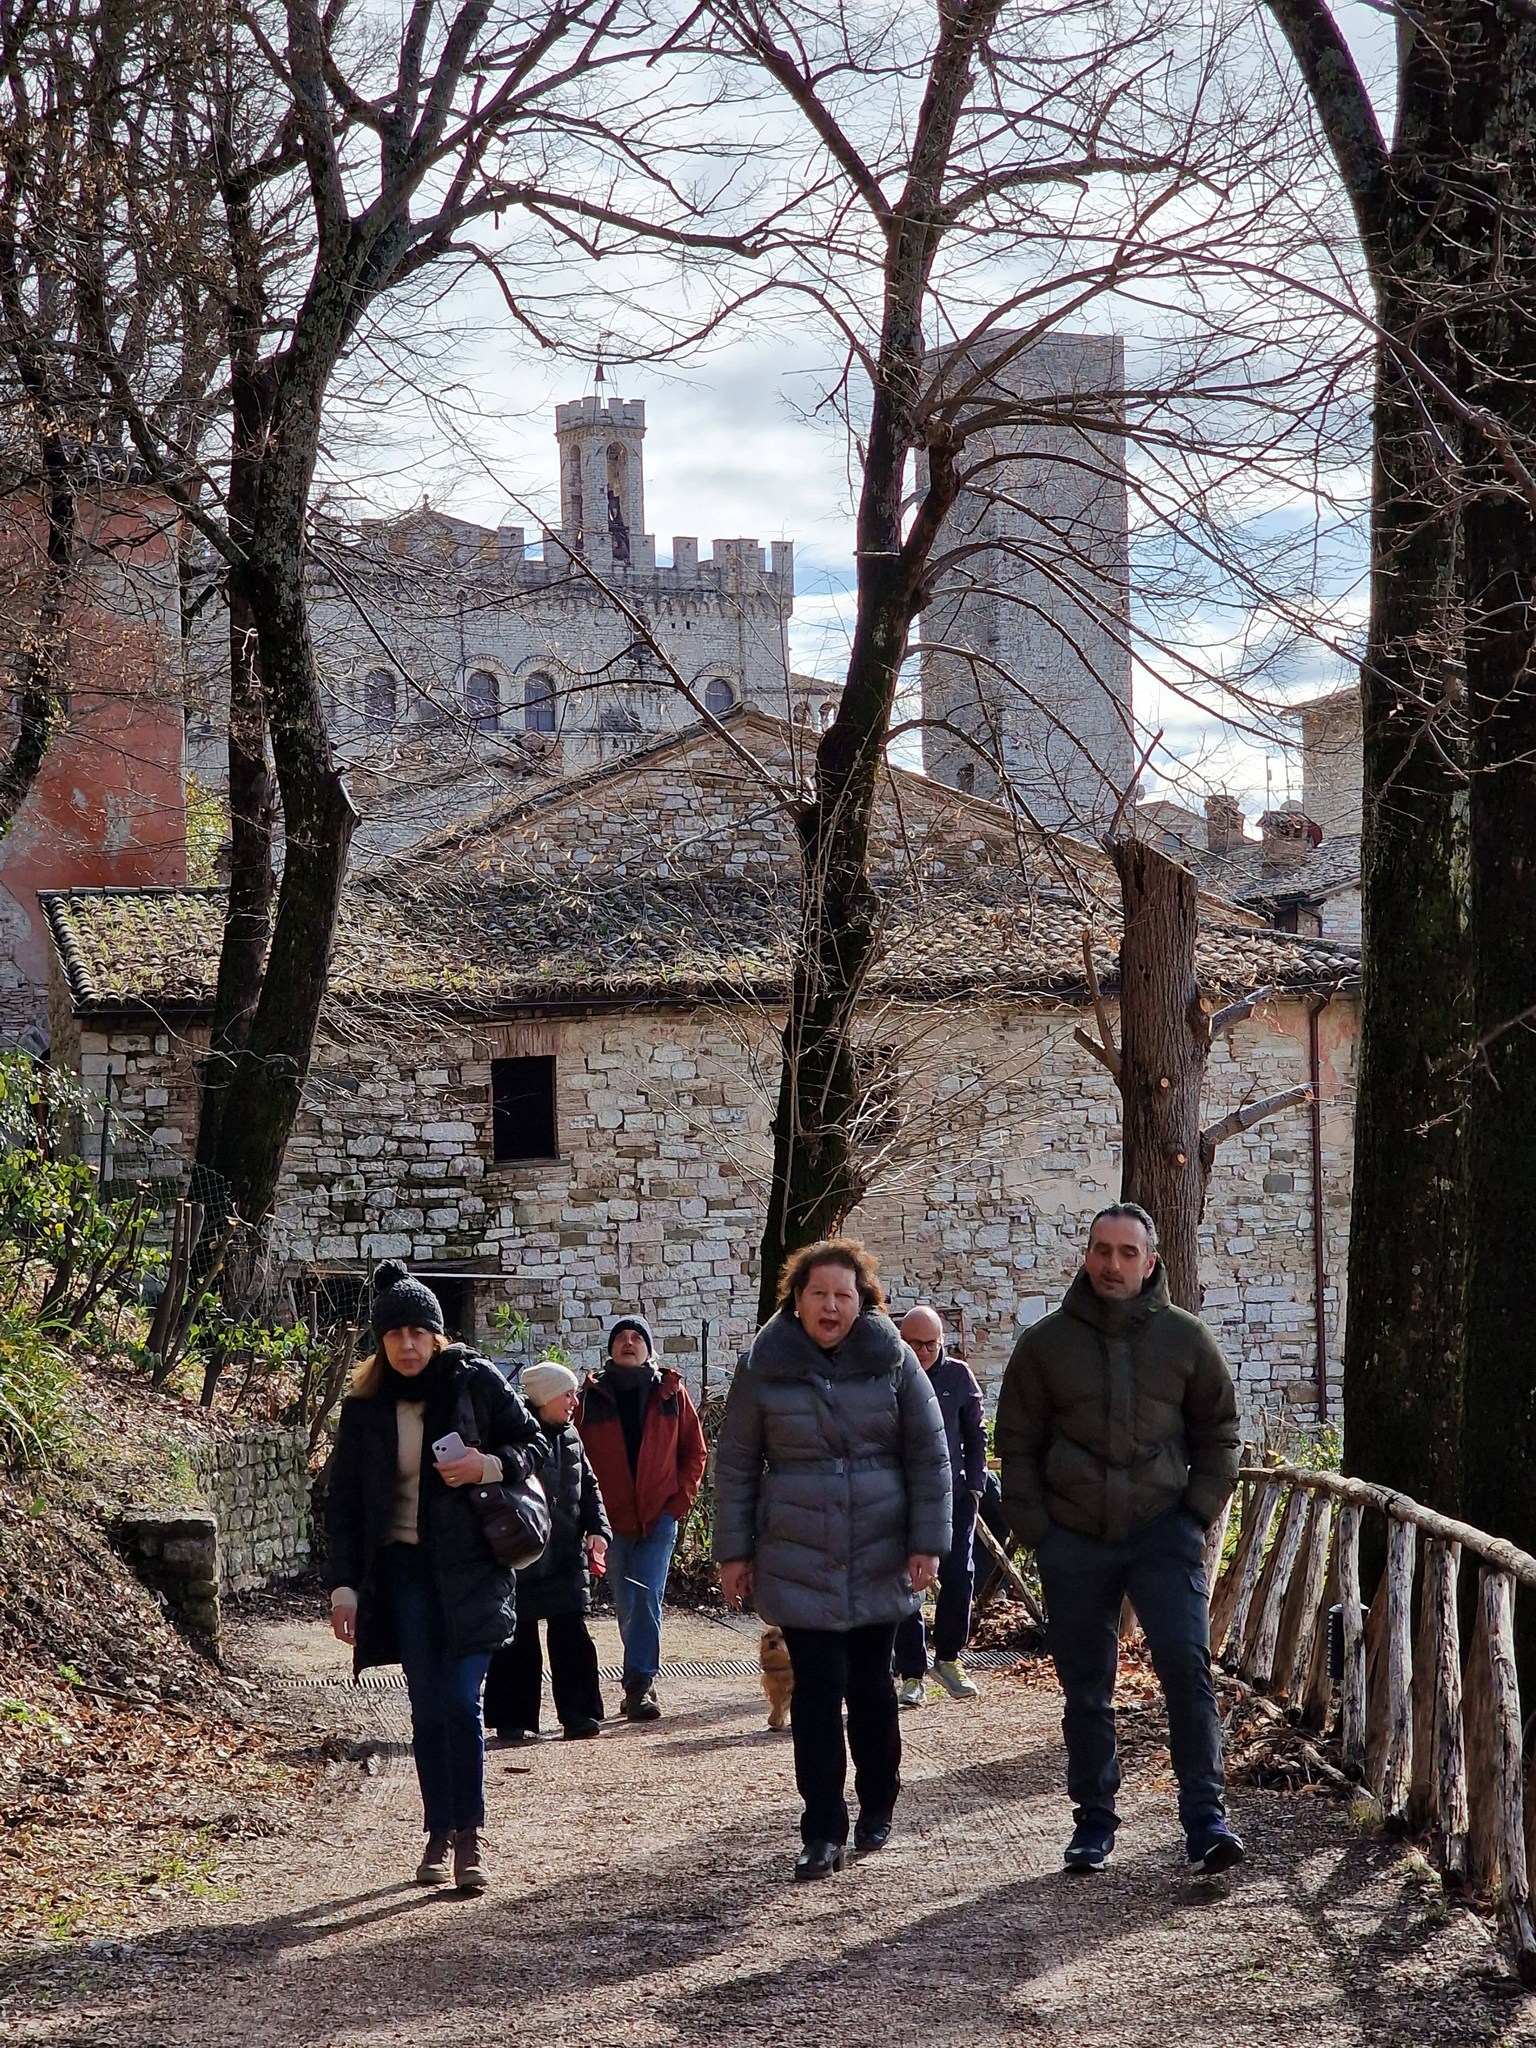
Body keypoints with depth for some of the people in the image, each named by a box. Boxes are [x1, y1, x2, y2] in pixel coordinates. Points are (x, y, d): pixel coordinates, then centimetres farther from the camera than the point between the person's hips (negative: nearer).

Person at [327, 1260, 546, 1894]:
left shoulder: (475, 1381, -2)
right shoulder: (364, 1408, 4)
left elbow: (532, 1443, 6)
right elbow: (344, 1502, 7)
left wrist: (490, 1466, -15)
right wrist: (344, 1586, 1)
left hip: (470, 1569, -2)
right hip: (404, 1569, 2)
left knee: (461, 1703, -9)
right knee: (428, 1709, 2)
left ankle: (468, 1835, -4)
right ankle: (440, 1834, 12)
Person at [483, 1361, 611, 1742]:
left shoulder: (570, 1438, 11)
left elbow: (589, 1487, 18)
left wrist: (597, 1529, 3)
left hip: (566, 1557, 6)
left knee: (572, 1634, 1)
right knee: (518, 1640, 2)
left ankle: (578, 1714, 5)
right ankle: (513, 1720, 10)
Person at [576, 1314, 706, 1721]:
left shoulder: (671, 1393, 5)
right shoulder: (592, 1397, 5)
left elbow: (694, 1451, 10)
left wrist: (680, 1501, 0)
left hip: (659, 1516, -1)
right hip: (612, 1518, 1)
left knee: (647, 1598, -12)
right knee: (627, 1605, 6)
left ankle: (639, 1684, -12)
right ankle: (642, 1683, 16)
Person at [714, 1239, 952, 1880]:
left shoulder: (892, 1360, -1)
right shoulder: (765, 1367, -1)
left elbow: (929, 1455, 2)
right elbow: (735, 1465, 4)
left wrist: (927, 1542, -3)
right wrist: (733, 1551, 3)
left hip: (880, 1560, 1)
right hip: (798, 1563, -1)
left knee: (871, 1684, 10)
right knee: (816, 1691, -5)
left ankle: (877, 1809, 28)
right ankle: (822, 1833, -2)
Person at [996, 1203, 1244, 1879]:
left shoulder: (1185, 1338, 4)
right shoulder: (1046, 1343, 3)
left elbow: (1217, 1434, 12)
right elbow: (1017, 1442, 8)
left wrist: (1199, 1513, 1)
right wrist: (1034, 1529, -1)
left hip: (1162, 1532, -1)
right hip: (1073, 1539, 1)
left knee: (1187, 1666, -14)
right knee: (1085, 1689, 7)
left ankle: (1205, 1820, -12)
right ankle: (1093, 1820, 18)